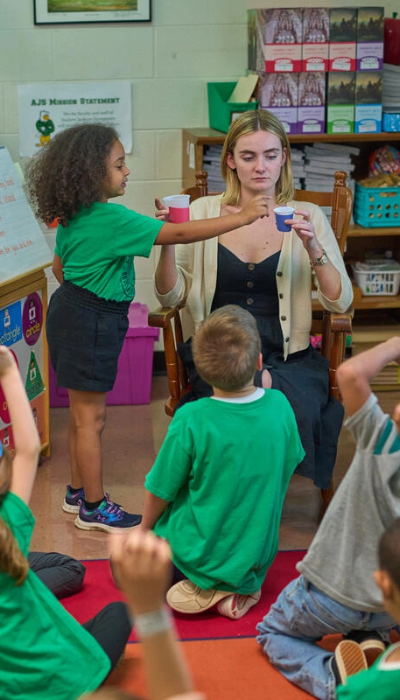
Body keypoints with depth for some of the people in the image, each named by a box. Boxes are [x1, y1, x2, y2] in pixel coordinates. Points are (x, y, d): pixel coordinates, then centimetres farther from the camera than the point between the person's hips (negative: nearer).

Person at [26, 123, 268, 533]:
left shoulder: (71, 218, 6)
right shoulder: (112, 219, -22)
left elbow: (60, 267, 18)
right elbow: (179, 234, -24)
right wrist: (241, 218, -21)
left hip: (72, 310, 10)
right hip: (91, 322, -10)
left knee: (82, 412, 19)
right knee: (91, 416, 0)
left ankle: (78, 491, 31)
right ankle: (93, 507, 10)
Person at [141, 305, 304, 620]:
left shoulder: (191, 419, -25)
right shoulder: (279, 406, -14)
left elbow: (160, 492, -13)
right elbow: (289, 464, 5)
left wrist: (144, 531, 7)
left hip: (198, 556, -5)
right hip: (256, 557, 5)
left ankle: (204, 589, -1)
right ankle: (243, 588, 7)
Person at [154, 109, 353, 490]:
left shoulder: (307, 217, 7)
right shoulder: (204, 212, 7)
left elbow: (340, 302, -1)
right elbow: (170, 297, 5)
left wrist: (313, 248, -17)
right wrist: (167, 241, -12)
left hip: (288, 356, 0)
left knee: (300, 409, -34)